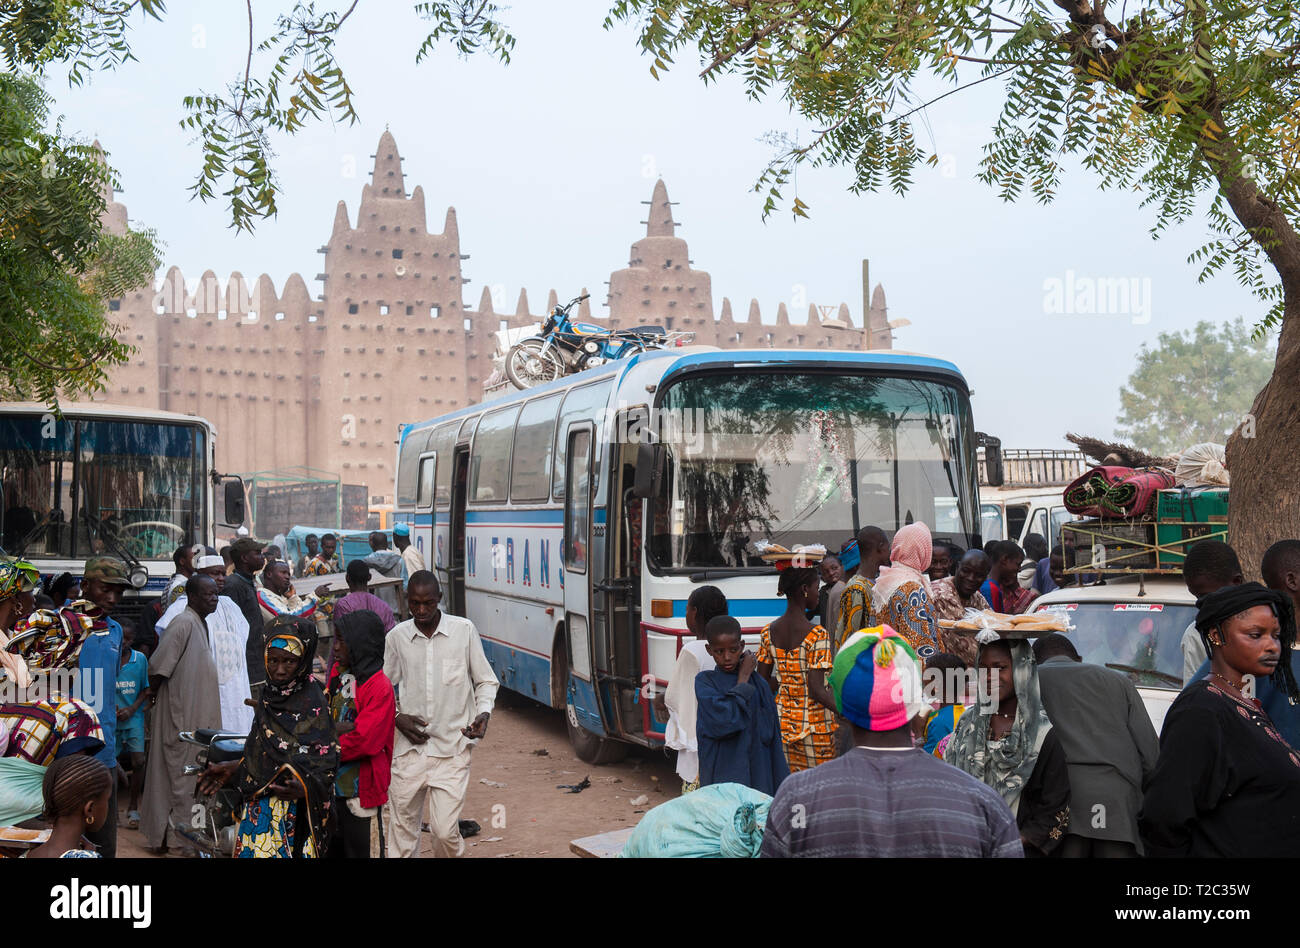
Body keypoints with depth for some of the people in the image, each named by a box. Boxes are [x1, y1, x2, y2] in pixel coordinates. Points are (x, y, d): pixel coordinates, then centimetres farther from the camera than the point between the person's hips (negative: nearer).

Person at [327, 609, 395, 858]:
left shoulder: (379, 686, -17)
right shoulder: (338, 674, 6)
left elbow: (364, 740, -21)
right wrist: (335, 730, -18)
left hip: (361, 790, -7)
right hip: (333, 786, 7)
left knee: (362, 851, 1)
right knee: (333, 849, 17)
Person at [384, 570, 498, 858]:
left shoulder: (464, 630, -1)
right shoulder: (397, 637, 3)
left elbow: (486, 681, 8)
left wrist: (483, 712, -9)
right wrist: (397, 717, -2)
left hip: (452, 750, -2)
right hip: (409, 749, 2)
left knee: (445, 830, -7)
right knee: (402, 831, 5)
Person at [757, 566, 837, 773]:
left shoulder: (769, 632, 1)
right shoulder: (817, 635, -17)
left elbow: (762, 680, 6)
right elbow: (817, 690, -22)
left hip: (784, 720, 6)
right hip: (815, 723, -6)